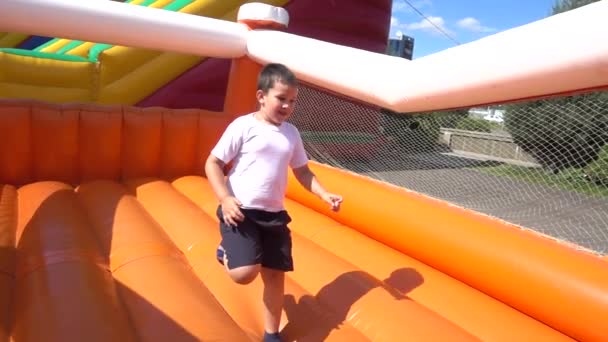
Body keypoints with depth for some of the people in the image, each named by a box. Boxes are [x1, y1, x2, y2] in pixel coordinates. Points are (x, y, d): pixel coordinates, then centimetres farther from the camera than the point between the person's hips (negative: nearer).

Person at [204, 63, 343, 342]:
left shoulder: (291, 133, 8)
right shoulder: (243, 126, -9)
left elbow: (302, 172, 16)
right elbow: (213, 164, -6)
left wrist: (325, 195, 2)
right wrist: (225, 198, -19)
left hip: (274, 215, 5)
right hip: (241, 212, -5)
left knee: (276, 275, 9)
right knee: (245, 274, -19)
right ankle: (227, 253, 18)